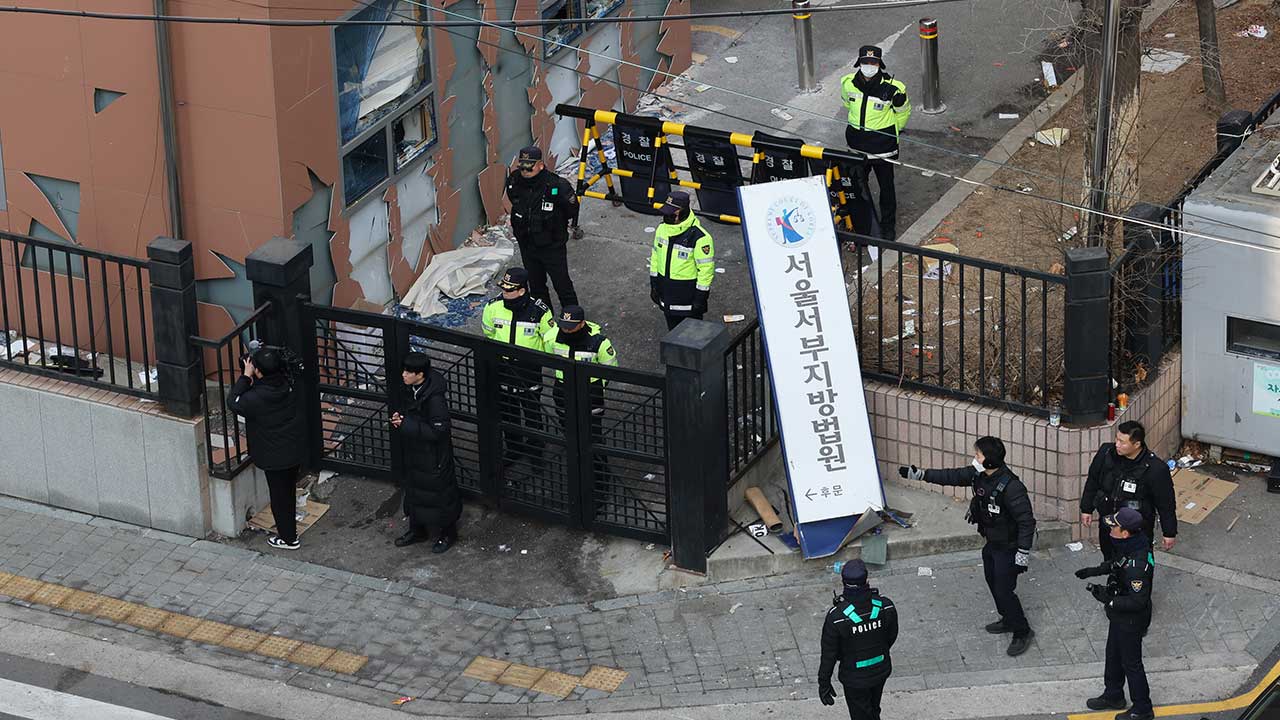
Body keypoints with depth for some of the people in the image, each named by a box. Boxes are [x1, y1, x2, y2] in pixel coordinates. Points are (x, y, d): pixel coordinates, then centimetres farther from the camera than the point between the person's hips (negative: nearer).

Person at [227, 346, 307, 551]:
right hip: (295, 448, 7)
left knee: (280, 495, 11)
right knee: (289, 490, 25)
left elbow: (233, 403, -16)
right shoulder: (286, 383, -12)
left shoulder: (258, 398, -32)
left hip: (276, 455, -7)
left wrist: (246, 376, -18)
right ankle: (289, 527, 45)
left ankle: (289, 538, 24)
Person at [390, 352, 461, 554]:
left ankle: (448, 533, 29)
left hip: (434, 455, -8)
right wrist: (397, 419, -8)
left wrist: (407, 425, -28)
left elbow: (437, 431, -30)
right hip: (413, 451, 8)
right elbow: (401, 409, 15)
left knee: (438, 491, 9)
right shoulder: (407, 391, -4)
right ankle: (417, 529, 41)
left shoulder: (434, 399, -30)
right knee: (413, 489, 22)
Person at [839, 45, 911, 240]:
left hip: (883, 145, -3)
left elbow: (903, 112, 0)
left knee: (886, 186, 10)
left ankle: (888, 225, 26)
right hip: (857, 143, 3)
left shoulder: (892, 88, -21)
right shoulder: (848, 83, -10)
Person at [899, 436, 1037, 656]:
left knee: (1004, 590, -3)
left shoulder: (1010, 487, -33)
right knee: (993, 582, 23)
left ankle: (1022, 633, 13)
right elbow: (952, 476, 7)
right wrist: (921, 474, 4)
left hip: (1008, 547, -9)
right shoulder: (978, 475, -7)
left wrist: (1023, 554, -26)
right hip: (992, 543, 9)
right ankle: (1008, 620, 43)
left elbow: (1026, 521, -29)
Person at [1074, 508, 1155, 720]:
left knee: (1131, 663, 10)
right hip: (1119, 616, 9)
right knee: (1113, 655, 27)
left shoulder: (1137, 564, -38)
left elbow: (1138, 601, -34)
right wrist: (1094, 571, 11)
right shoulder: (1128, 547, -9)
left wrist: (1108, 599, -31)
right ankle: (1113, 696, 48)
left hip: (1131, 621, -9)